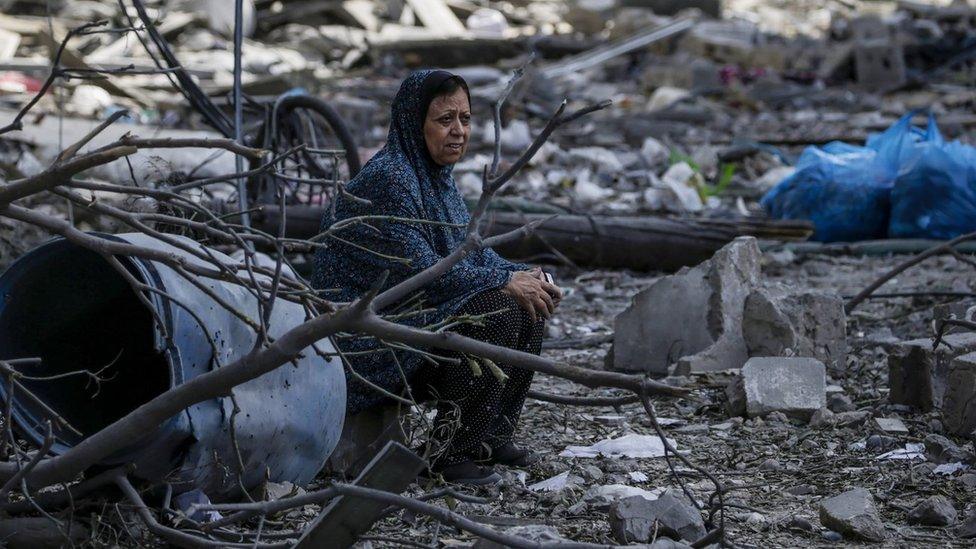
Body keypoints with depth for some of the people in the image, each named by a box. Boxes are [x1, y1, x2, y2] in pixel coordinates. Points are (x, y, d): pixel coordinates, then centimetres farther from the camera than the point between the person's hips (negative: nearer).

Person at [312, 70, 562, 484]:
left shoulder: (437, 177, 11)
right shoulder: (388, 179, -20)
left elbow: (470, 251, 14)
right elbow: (418, 269, -25)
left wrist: (526, 276, -5)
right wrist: (505, 282, -19)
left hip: (415, 315, 10)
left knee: (530, 308, 2)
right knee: (498, 308, -22)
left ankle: (492, 436, 8)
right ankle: (453, 451, -14)